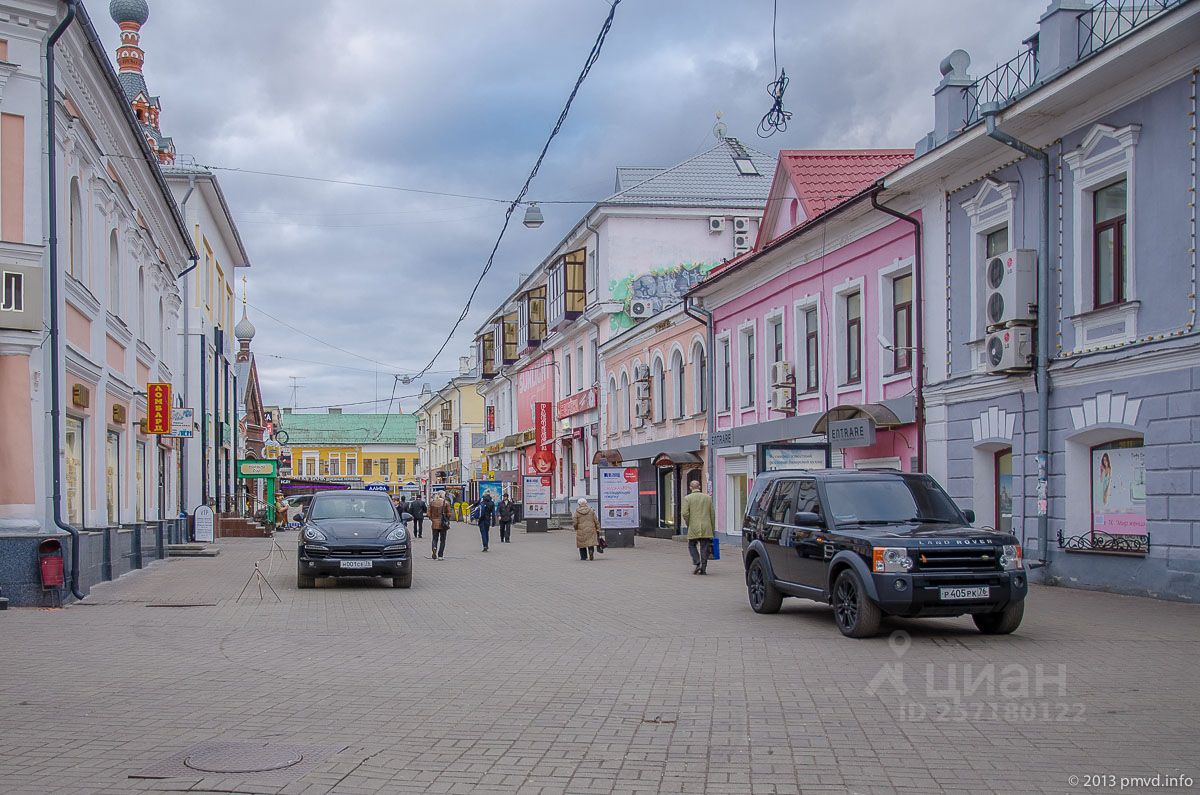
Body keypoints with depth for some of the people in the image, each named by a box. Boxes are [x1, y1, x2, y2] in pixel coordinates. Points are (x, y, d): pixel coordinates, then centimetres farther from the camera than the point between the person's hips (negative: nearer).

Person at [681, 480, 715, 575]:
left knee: (692, 545, 13)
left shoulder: (687, 498, -2)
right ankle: (703, 568, 1)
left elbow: (684, 513, -10)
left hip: (693, 528, -2)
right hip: (706, 528, 2)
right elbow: (712, 514, 7)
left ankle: (697, 564, -4)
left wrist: (688, 524, 7)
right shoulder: (708, 497, 7)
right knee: (704, 547, 5)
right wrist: (712, 528, 13)